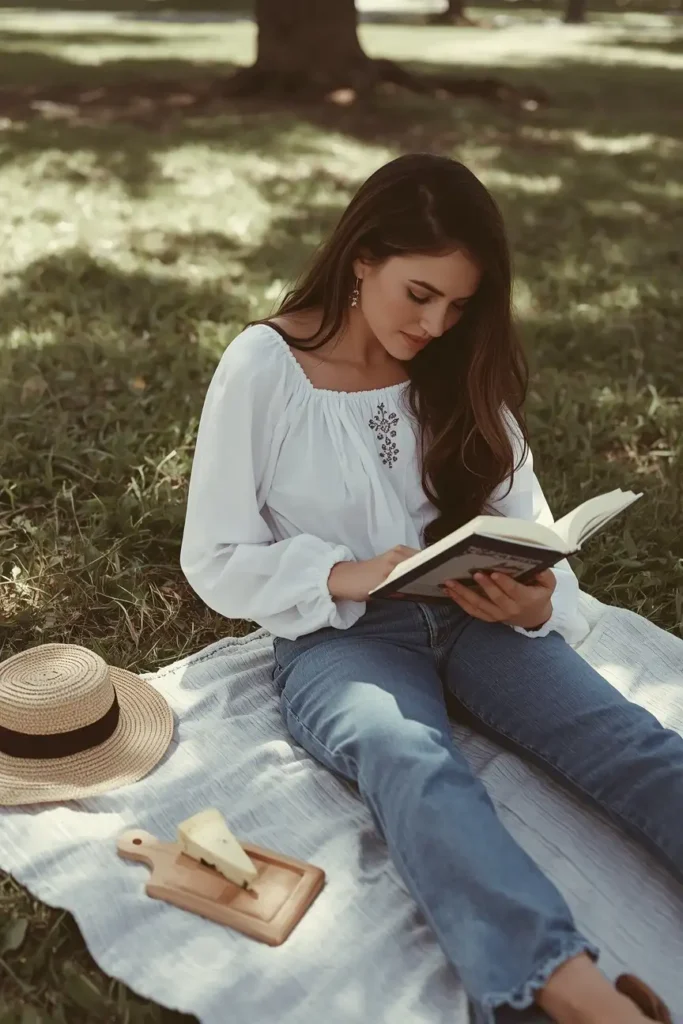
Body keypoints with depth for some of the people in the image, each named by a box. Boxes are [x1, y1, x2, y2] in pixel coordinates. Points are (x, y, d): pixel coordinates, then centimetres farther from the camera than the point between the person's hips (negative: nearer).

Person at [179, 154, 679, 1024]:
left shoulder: (456, 366, 4)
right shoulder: (262, 368, -8)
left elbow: (521, 513, 4)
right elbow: (215, 561, -7)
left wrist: (538, 600, -19)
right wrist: (351, 577, -22)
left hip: (468, 614, 4)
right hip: (334, 634, -4)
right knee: (408, 758, -37)